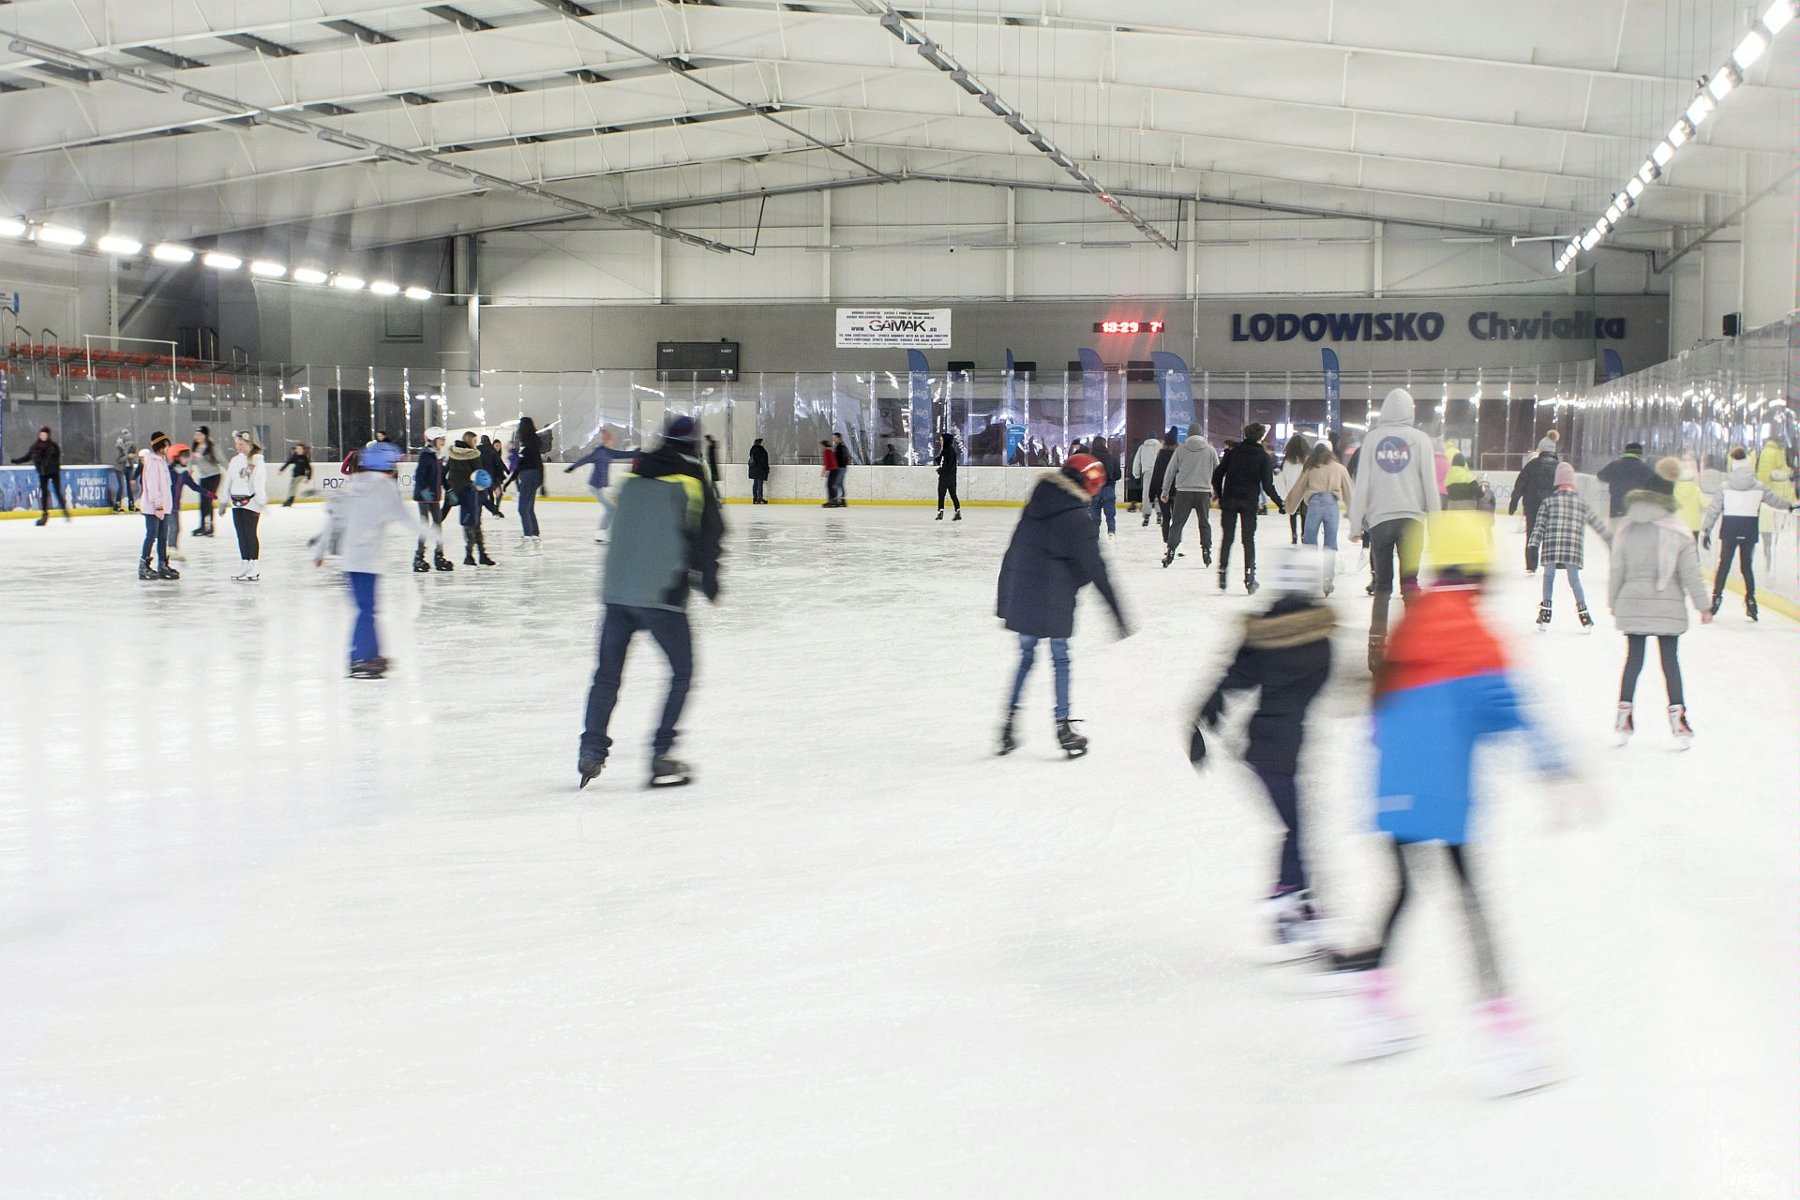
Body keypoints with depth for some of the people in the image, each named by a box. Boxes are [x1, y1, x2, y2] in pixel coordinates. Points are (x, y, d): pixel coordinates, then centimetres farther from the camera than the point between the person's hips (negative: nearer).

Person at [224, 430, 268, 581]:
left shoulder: (256, 460, -8)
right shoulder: (235, 460, 13)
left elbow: (259, 483, -14)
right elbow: (229, 481, 17)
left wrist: (261, 502, -18)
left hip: (251, 502, -7)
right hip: (236, 503, 7)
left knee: (250, 534, -5)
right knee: (241, 535, 10)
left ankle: (254, 569, -1)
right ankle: (244, 567, 17)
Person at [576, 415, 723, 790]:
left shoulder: (631, 481, 12)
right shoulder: (693, 484, -4)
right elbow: (707, 541, -5)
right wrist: (710, 585, 9)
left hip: (616, 589, 5)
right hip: (661, 594, -5)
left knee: (608, 672, 15)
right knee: (682, 671, 9)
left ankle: (591, 751, 14)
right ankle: (660, 758, 2)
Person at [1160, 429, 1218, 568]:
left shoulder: (1180, 449, -1)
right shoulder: (1210, 450, 1)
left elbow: (1170, 471, 3)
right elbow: (1217, 472, 7)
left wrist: (1165, 491, 12)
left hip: (1183, 492, -1)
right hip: (1203, 492, 1)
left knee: (1177, 523, 6)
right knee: (1205, 523, 13)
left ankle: (1170, 551, 0)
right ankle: (1206, 551, 12)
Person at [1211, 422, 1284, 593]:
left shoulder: (1233, 451, 2)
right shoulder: (1263, 457, -4)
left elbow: (1217, 474, 2)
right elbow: (1267, 485, -7)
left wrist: (1219, 494, 16)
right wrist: (1280, 504, 4)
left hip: (1229, 501, 1)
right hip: (1249, 503, -1)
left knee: (1227, 538, 8)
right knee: (1249, 540, 6)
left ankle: (1222, 573, 4)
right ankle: (1250, 578, 4)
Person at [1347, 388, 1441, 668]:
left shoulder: (1372, 438, 3)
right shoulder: (1419, 439, 1)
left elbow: (1361, 484, 1)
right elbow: (1429, 483, 1)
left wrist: (1355, 524, 5)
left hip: (1379, 519, 1)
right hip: (1411, 518, -1)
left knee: (1382, 584, 7)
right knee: (1410, 580, 7)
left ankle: (1377, 645, 3)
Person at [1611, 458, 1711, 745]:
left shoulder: (1626, 528, -1)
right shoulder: (1677, 531, -8)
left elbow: (1617, 568, 3)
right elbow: (1690, 572, -6)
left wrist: (1614, 602, 14)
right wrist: (1703, 605, 2)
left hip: (1632, 603, 2)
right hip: (1667, 606, -2)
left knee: (1633, 658, 10)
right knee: (1670, 659, 5)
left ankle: (1624, 714, 10)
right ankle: (1677, 716, 4)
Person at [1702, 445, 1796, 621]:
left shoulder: (1725, 487, -7)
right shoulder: (1758, 487, -4)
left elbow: (1713, 510, -6)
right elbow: (1774, 500, 10)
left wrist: (1705, 531, 1)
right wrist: (1790, 505, 30)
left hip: (1729, 531, -1)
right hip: (1749, 532, 1)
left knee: (1723, 564, 7)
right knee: (1747, 566, 10)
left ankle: (1716, 597, 2)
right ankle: (1750, 601, 8)